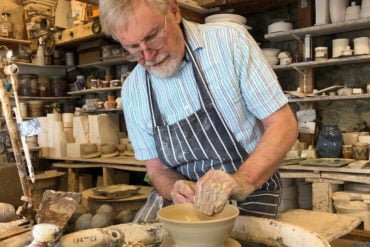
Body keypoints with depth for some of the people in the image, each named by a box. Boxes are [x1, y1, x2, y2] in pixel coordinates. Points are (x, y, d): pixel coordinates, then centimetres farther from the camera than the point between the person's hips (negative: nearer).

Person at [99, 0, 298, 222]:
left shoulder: (230, 40, -15)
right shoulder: (132, 90, -4)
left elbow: (283, 124, -14)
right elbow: (157, 168, 3)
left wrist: (243, 180, -30)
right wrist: (176, 190, -19)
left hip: (249, 195, -2)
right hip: (185, 194, 3)